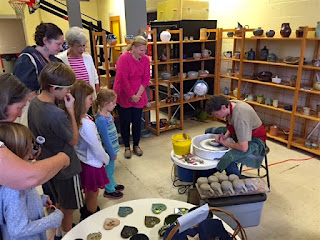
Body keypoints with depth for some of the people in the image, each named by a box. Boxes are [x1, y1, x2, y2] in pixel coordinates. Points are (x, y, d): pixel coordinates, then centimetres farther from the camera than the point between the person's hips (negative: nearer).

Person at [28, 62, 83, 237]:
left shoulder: (34, 102, -6)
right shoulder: (57, 114, -33)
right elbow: (74, 140, -18)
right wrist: (71, 111, -20)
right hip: (66, 168, -8)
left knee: (59, 203, 29)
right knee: (68, 208, 16)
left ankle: (59, 232, 49)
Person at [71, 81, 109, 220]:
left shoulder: (74, 119, -8)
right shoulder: (86, 124, -33)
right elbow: (96, 147, -23)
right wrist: (106, 159, -3)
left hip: (82, 161, 8)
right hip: (92, 163, -8)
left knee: (89, 192, 29)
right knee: (93, 194, 15)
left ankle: (86, 213, 51)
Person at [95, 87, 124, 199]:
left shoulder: (107, 113, -1)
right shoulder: (101, 120, -30)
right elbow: (106, 139, -24)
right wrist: (112, 153, -16)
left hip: (112, 147, 8)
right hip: (109, 150, -8)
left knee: (111, 168, 25)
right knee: (109, 169, 10)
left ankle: (113, 184, 45)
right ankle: (109, 190, 29)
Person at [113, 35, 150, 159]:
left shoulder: (145, 59, -1)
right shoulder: (124, 58, -16)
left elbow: (146, 78, 1)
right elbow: (123, 80, -18)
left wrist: (138, 94, -8)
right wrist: (132, 96, -14)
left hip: (138, 96, 4)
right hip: (123, 96, -4)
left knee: (137, 121, 9)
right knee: (125, 121, 6)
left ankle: (136, 145, 27)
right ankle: (127, 147, 22)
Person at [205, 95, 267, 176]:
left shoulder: (239, 116, -36)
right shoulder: (230, 104, -10)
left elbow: (243, 148, -35)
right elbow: (231, 126, 11)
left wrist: (225, 142, -19)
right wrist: (225, 136, -8)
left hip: (255, 140, -9)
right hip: (243, 132, 10)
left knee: (228, 158, -37)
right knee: (209, 131, 15)